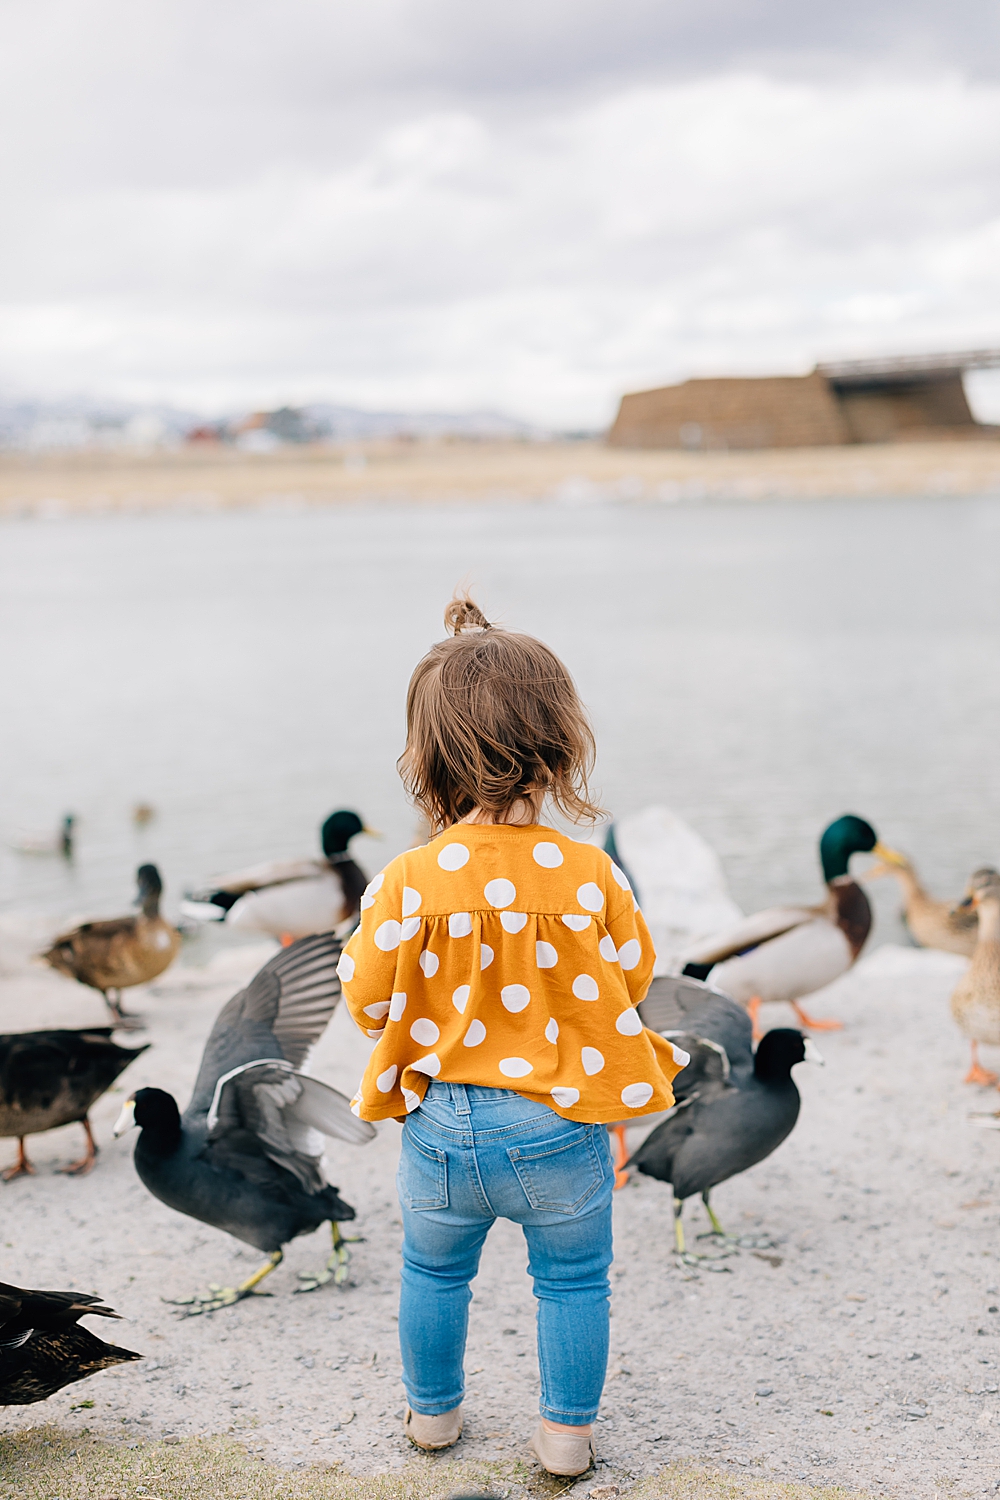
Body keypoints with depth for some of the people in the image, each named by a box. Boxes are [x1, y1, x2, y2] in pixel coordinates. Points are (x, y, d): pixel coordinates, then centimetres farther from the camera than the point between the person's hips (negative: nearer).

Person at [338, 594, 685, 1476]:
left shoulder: (408, 883, -16)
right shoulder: (589, 875, -15)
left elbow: (366, 1000, -6)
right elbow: (633, 978, 0)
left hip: (441, 1124, 1)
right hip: (558, 1130, -1)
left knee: (434, 1273, 24)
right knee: (573, 1280, 19)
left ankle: (433, 1413, 42)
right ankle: (567, 1434, 29)